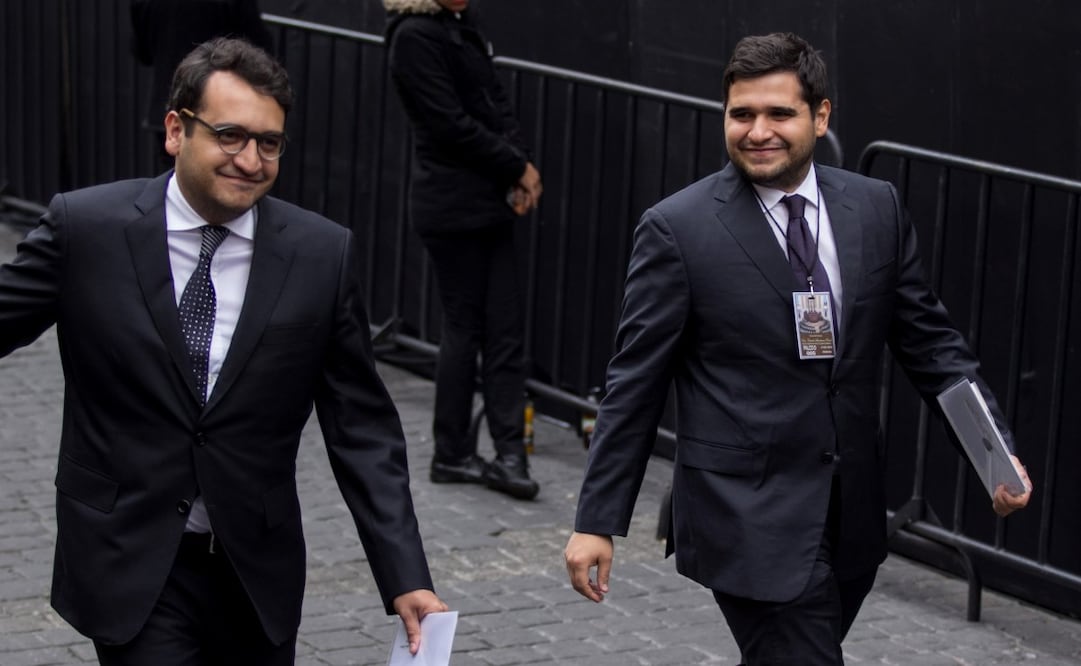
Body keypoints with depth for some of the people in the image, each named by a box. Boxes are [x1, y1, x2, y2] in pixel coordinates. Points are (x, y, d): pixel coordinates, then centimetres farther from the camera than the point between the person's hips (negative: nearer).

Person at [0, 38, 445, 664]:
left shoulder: (323, 254, -4)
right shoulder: (86, 228, -9)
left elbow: (361, 428, -1)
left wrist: (406, 578, -6)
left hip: (259, 570, 2)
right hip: (131, 567, -2)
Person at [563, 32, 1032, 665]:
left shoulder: (878, 208, 3)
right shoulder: (678, 229, -9)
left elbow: (930, 340, 9)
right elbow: (635, 385, -6)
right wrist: (598, 521, -6)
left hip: (852, 515, 5)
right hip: (750, 518, -5)